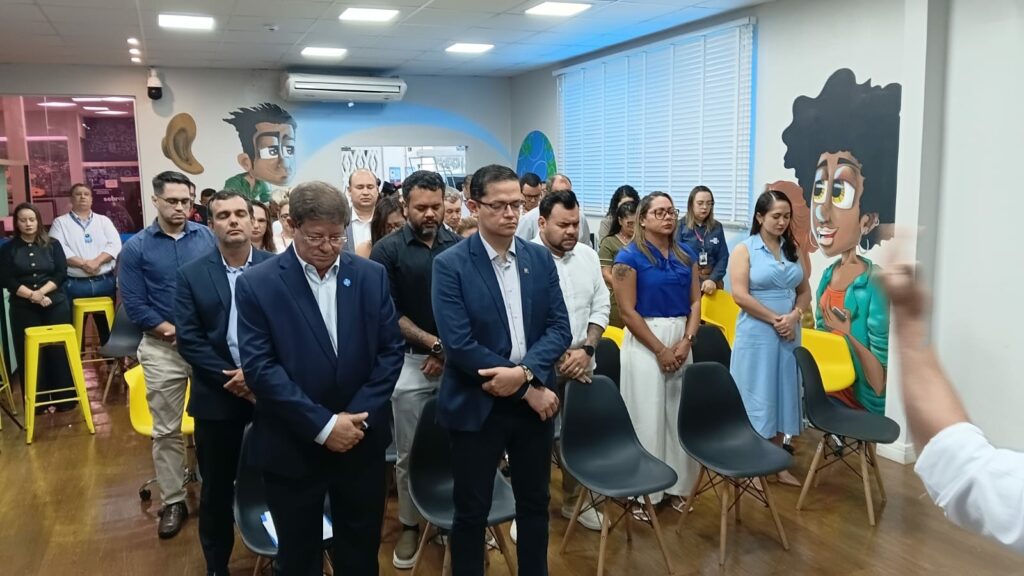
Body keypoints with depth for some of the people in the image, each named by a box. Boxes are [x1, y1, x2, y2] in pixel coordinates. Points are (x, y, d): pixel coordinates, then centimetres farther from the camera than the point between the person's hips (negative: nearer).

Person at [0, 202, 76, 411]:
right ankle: (37, 402, 10)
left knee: (59, 351, 1)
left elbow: (61, 273, -2)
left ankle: (64, 398, 10)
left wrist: (42, 292, -15)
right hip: (24, 309, 0)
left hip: (55, 305, 0)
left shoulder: (53, 245, 7)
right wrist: (32, 295, -15)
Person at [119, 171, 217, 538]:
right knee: (166, 430, 7)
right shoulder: (136, 247, -2)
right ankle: (173, 502, 20)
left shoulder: (208, 238, 0)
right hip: (162, 348, 0)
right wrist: (176, 331, -12)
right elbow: (134, 305, -5)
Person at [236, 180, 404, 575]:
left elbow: (391, 350, 0)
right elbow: (259, 367, -14)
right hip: (293, 447, -2)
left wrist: (359, 417, -11)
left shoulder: (371, 276, 0)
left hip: (362, 440, 2)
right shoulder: (257, 284, -9)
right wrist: (322, 425, -18)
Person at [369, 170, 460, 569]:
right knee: (410, 454, 8)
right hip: (409, 360, -2)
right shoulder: (387, 250, -5)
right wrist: (434, 343, -11)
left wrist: (450, 350, -6)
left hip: (458, 359, 2)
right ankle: (409, 525, 25)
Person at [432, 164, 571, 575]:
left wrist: (525, 372, -19)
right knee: (472, 511, 11)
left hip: (535, 398, 4)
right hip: (477, 405, -4)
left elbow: (559, 327, 0)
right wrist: (530, 390, -16)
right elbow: (458, 344, -18)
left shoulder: (540, 258, 3)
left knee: (535, 503, 19)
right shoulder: (450, 265, -11)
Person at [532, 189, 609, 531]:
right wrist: (559, 357, -15)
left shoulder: (588, 256, 5)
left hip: (581, 366, 5)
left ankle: (574, 502, 35)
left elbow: (601, 307, 7)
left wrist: (586, 350, -7)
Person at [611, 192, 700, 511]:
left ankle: (676, 485, 26)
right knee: (647, 417, 0)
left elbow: (695, 302, 8)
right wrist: (660, 349, -13)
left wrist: (687, 341, -8)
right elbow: (627, 311, -12)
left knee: (681, 416, 10)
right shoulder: (629, 257, -8)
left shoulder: (686, 256, 9)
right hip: (645, 343, -5)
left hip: (681, 343, 5)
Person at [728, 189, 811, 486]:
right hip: (756, 335, -5)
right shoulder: (744, 249, -6)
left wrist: (794, 316, -9)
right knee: (756, 397, 2)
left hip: (789, 335, 5)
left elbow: (805, 292, 11)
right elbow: (740, 295, -15)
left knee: (783, 395, 11)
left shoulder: (793, 250, 10)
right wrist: (776, 320, -16)